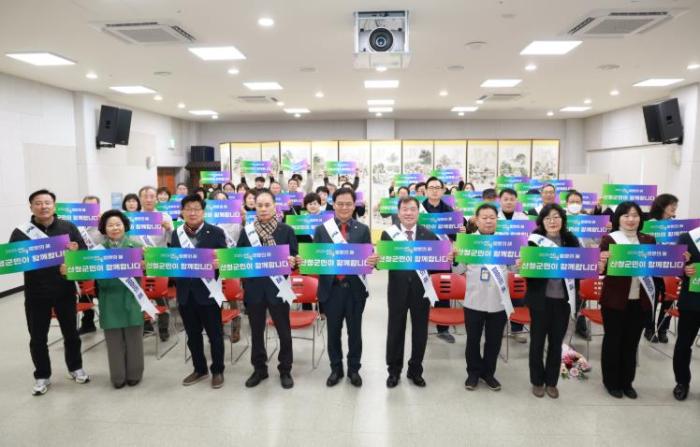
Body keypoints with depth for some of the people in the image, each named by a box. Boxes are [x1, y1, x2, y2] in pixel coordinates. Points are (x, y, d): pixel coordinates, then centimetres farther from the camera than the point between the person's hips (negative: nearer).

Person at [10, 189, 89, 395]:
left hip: (65, 291, 1)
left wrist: (76, 250, -21)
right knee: (38, 337, 10)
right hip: (36, 294, -1)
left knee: (71, 332, 14)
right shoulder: (21, 232, -3)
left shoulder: (68, 227, 1)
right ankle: (42, 376, 28)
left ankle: (75, 368, 34)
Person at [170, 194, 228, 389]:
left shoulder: (216, 232, -4)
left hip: (207, 291, -4)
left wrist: (218, 263, -27)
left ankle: (217, 370, 22)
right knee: (193, 334, 16)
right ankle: (200, 369, 32)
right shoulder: (176, 234, 8)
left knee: (215, 333, 7)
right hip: (185, 292, 4)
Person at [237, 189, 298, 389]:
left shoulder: (286, 230, -2)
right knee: (256, 331, 13)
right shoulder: (246, 231, 4)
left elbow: (294, 258, -1)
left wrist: (292, 262, -22)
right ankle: (259, 369, 29)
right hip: (254, 288, 2)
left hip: (278, 287, -2)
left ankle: (285, 370, 24)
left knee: (284, 331, 7)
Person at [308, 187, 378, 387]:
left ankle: (354, 369, 29)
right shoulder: (321, 230, 2)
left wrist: (372, 261, -25)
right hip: (331, 288, 0)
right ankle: (336, 369, 30)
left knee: (355, 331, 12)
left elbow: (368, 257, -2)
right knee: (333, 332, 13)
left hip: (355, 289, 0)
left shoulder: (363, 230, 3)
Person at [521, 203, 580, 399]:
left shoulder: (571, 240, 2)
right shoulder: (534, 240, -6)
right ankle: (537, 381, 26)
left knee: (556, 342, 13)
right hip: (540, 298, -2)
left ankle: (551, 382, 29)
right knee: (537, 340, 9)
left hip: (562, 298, 2)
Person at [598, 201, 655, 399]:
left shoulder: (649, 240, 7)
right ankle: (611, 382, 24)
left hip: (639, 301, 4)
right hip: (614, 300, -4)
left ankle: (627, 382, 31)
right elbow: (601, 271, -11)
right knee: (613, 341, 8)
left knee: (631, 342, 15)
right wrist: (602, 264, -32)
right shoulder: (609, 239, -7)